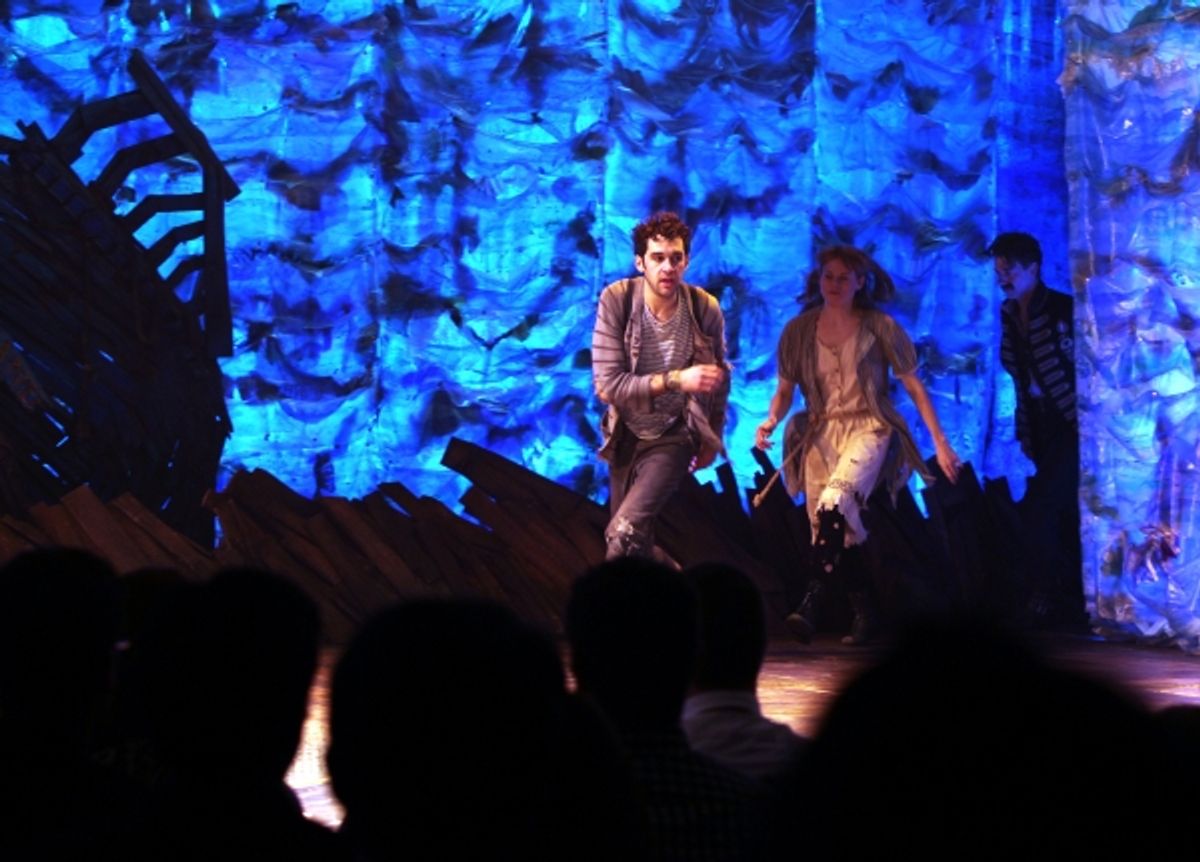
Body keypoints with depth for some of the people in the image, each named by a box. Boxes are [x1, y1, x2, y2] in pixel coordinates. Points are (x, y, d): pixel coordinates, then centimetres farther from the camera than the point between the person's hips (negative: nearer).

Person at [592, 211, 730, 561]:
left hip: (673, 438, -2)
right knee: (634, 541, 16)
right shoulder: (616, 300, -18)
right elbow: (607, 385, -24)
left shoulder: (705, 309, -15)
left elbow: (719, 379, 4)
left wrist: (712, 439, 13)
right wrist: (675, 380, -33)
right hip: (626, 435, 2)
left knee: (624, 532, -23)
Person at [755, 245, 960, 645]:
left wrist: (940, 443, -2)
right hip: (821, 433, 4)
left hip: (868, 429, -4)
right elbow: (784, 390, 11)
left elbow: (914, 387, 2)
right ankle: (863, 613, 14)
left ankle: (811, 601, -31)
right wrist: (771, 420, -11)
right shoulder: (799, 330, 5)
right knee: (836, 530, -1)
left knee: (834, 503, -29)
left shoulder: (880, 327, -2)